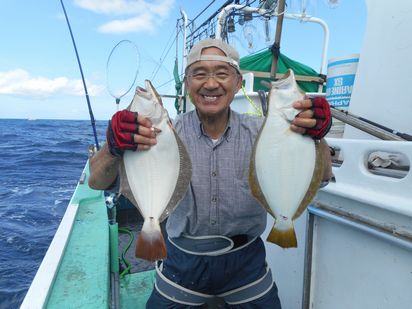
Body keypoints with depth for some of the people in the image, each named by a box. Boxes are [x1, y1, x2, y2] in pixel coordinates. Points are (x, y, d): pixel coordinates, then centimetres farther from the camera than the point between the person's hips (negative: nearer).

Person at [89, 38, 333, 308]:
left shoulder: (259, 132, -12)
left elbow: (321, 177, -15)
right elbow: (98, 183, -18)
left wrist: (316, 135, -36)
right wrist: (114, 148, -40)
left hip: (245, 260, 1)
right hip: (183, 261, 0)